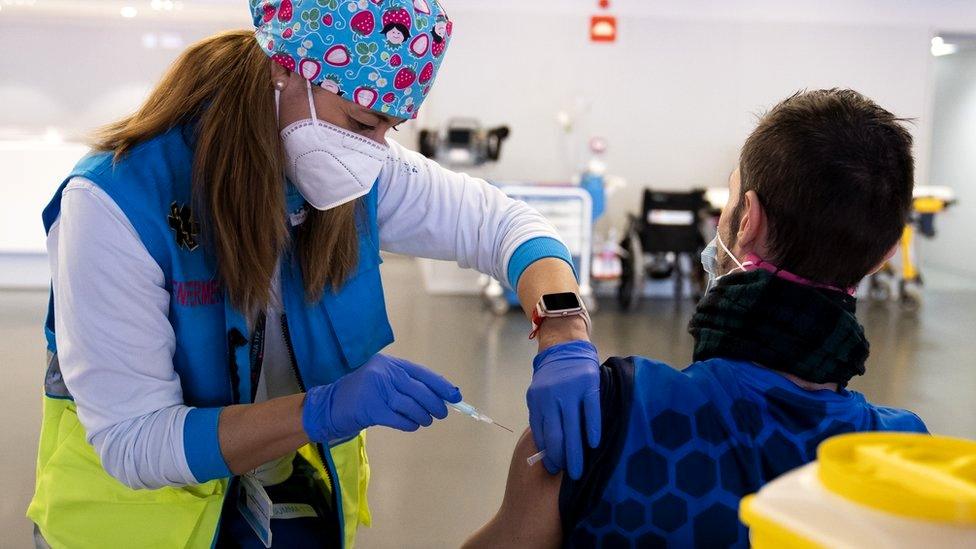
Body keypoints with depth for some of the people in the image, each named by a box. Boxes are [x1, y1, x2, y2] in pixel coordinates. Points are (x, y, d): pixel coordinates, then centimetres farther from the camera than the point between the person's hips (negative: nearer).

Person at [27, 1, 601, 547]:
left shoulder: (361, 181, -16)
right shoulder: (116, 203, -29)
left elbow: (505, 223, -10)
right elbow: (131, 441, -30)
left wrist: (565, 345, -30)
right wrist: (326, 410, -42)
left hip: (301, 492, 5)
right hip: (144, 500, -4)